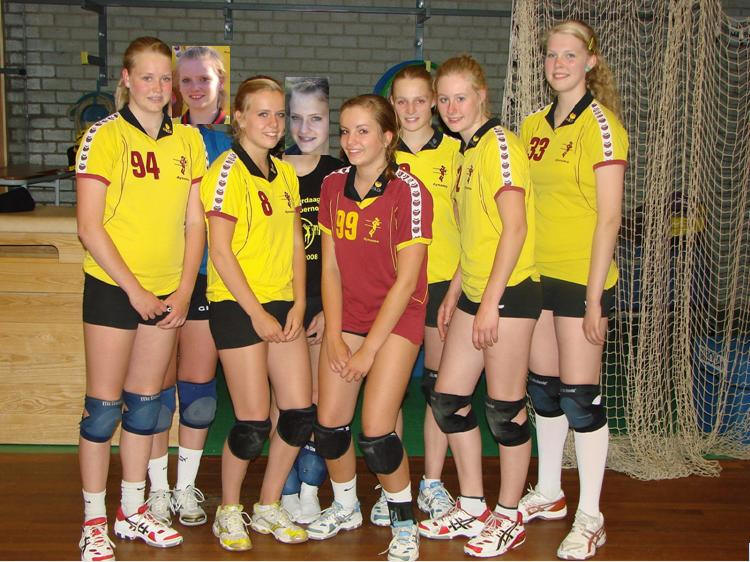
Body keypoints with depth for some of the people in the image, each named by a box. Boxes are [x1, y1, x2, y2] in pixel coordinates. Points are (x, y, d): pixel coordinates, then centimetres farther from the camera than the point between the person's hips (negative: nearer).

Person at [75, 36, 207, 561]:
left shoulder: (189, 139, 6)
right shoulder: (105, 135, -8)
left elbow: (194, 223, 7)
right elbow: (89, 227, -11)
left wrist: (183, 291, -2)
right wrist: (135, 289, -13)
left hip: (168, 293, 4)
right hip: (113, 287, -4)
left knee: (145, 401, 13)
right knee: (104, 407, 2)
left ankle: (134, 509, 27)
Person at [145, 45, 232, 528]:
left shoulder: (236, 139, 5)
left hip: (212, 275, 0)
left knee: (200, 381, 6)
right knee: (160, 380, 2)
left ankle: (187, 487, 21)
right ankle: (158, 488, 17)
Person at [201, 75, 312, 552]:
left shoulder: (285, 174, 13)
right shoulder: (227, 171, -8)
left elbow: (296, 244, 14)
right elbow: (220, 250, -12)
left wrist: (298, 303, 1)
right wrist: (257, 313, -13)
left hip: (282, 304, 7)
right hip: (237, 305, -6)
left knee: (301, 412, 3)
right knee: (254, 422, -5)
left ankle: (269, 507, 23)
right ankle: (229, 512, 19)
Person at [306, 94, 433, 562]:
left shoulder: (409, 192, -16)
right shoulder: (334, 186, 1)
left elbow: (406, 281, -16)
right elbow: (330, 268, 4)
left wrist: (369, 348, -14)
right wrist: (334, 336, -4)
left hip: (397, 317, -5)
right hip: (347, 314, 5)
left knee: (376, 433, -12)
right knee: (329, 426, 2)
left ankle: (404, 521, 13)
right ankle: (345, 507, 29)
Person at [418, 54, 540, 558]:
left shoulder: (499, 144, -11)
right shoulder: (468, 151, 16)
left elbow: (515, 227, -18)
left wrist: (491, 301, -20)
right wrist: (455, 292, 19)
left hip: (509, 291, -9)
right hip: (475, 292, 9)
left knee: (505, 408, 1)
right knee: (448, 399, 10)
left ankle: (508, 518, 17)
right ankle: (472, 507, 25)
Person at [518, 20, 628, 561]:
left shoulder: (601, 126, -9)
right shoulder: (533, 125, 11)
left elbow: (609, 216, -13)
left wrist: (594, 296, -16)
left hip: (582, 277, -6)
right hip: (537, 274, 7)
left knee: (581, 395, -1)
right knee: (543, 387, 15)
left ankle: (590, 517, 13)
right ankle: (549, 493, 32)